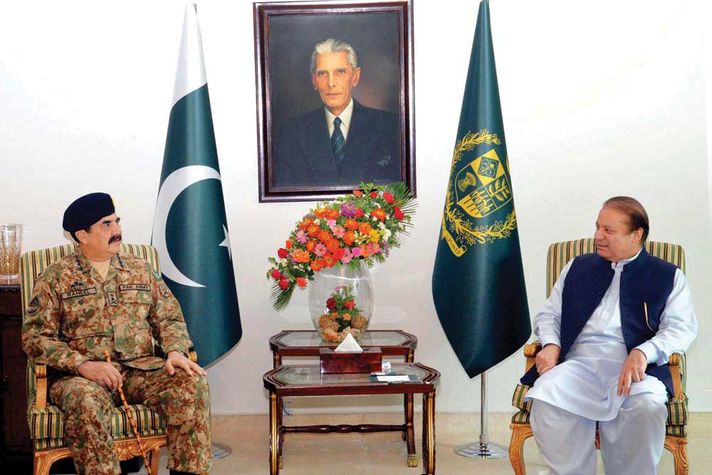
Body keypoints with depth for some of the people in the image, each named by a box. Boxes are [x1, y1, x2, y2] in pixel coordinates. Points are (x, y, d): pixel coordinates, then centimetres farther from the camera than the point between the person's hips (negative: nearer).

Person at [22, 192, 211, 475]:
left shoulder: (141, 270, 15)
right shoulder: (56, 277, 4)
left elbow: (168, 318, 14)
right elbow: (35, 336, -3)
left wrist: (176, 351, -9)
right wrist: (83, 365, -18)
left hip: (140, 369, 3)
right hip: (80, 376, -3)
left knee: (191, 383, -25)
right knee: (84, 398, -38)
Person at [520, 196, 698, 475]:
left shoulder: (668, 276, 15)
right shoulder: (577, 267, 24)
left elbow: (681, 328, 2)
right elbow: (549, 315, 23)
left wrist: (643, 353, -17)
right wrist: (551, 345, 0)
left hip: (633, 365, -2)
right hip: (578, 362, 2)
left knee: (647, 406, -36)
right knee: (545, 399, -30)